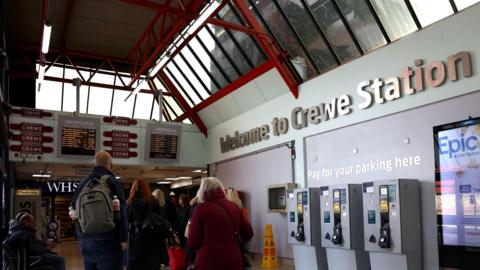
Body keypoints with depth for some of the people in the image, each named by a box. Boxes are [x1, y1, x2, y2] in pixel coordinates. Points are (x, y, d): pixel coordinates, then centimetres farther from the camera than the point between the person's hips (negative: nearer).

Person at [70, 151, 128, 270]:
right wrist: (123, 238, -8)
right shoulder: (111, 181, -9)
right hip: (107, 241, -6)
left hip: (86, 241, 6)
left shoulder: (83, 183, 9)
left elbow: (74, 208, 17)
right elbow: (121, 212, -14)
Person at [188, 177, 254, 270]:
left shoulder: (201, 208, -8)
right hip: (234, 260, 4)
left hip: (209, 260, -3)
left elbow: (193, 242, -7)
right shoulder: (234, 206, 3)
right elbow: (248, 233, 10)